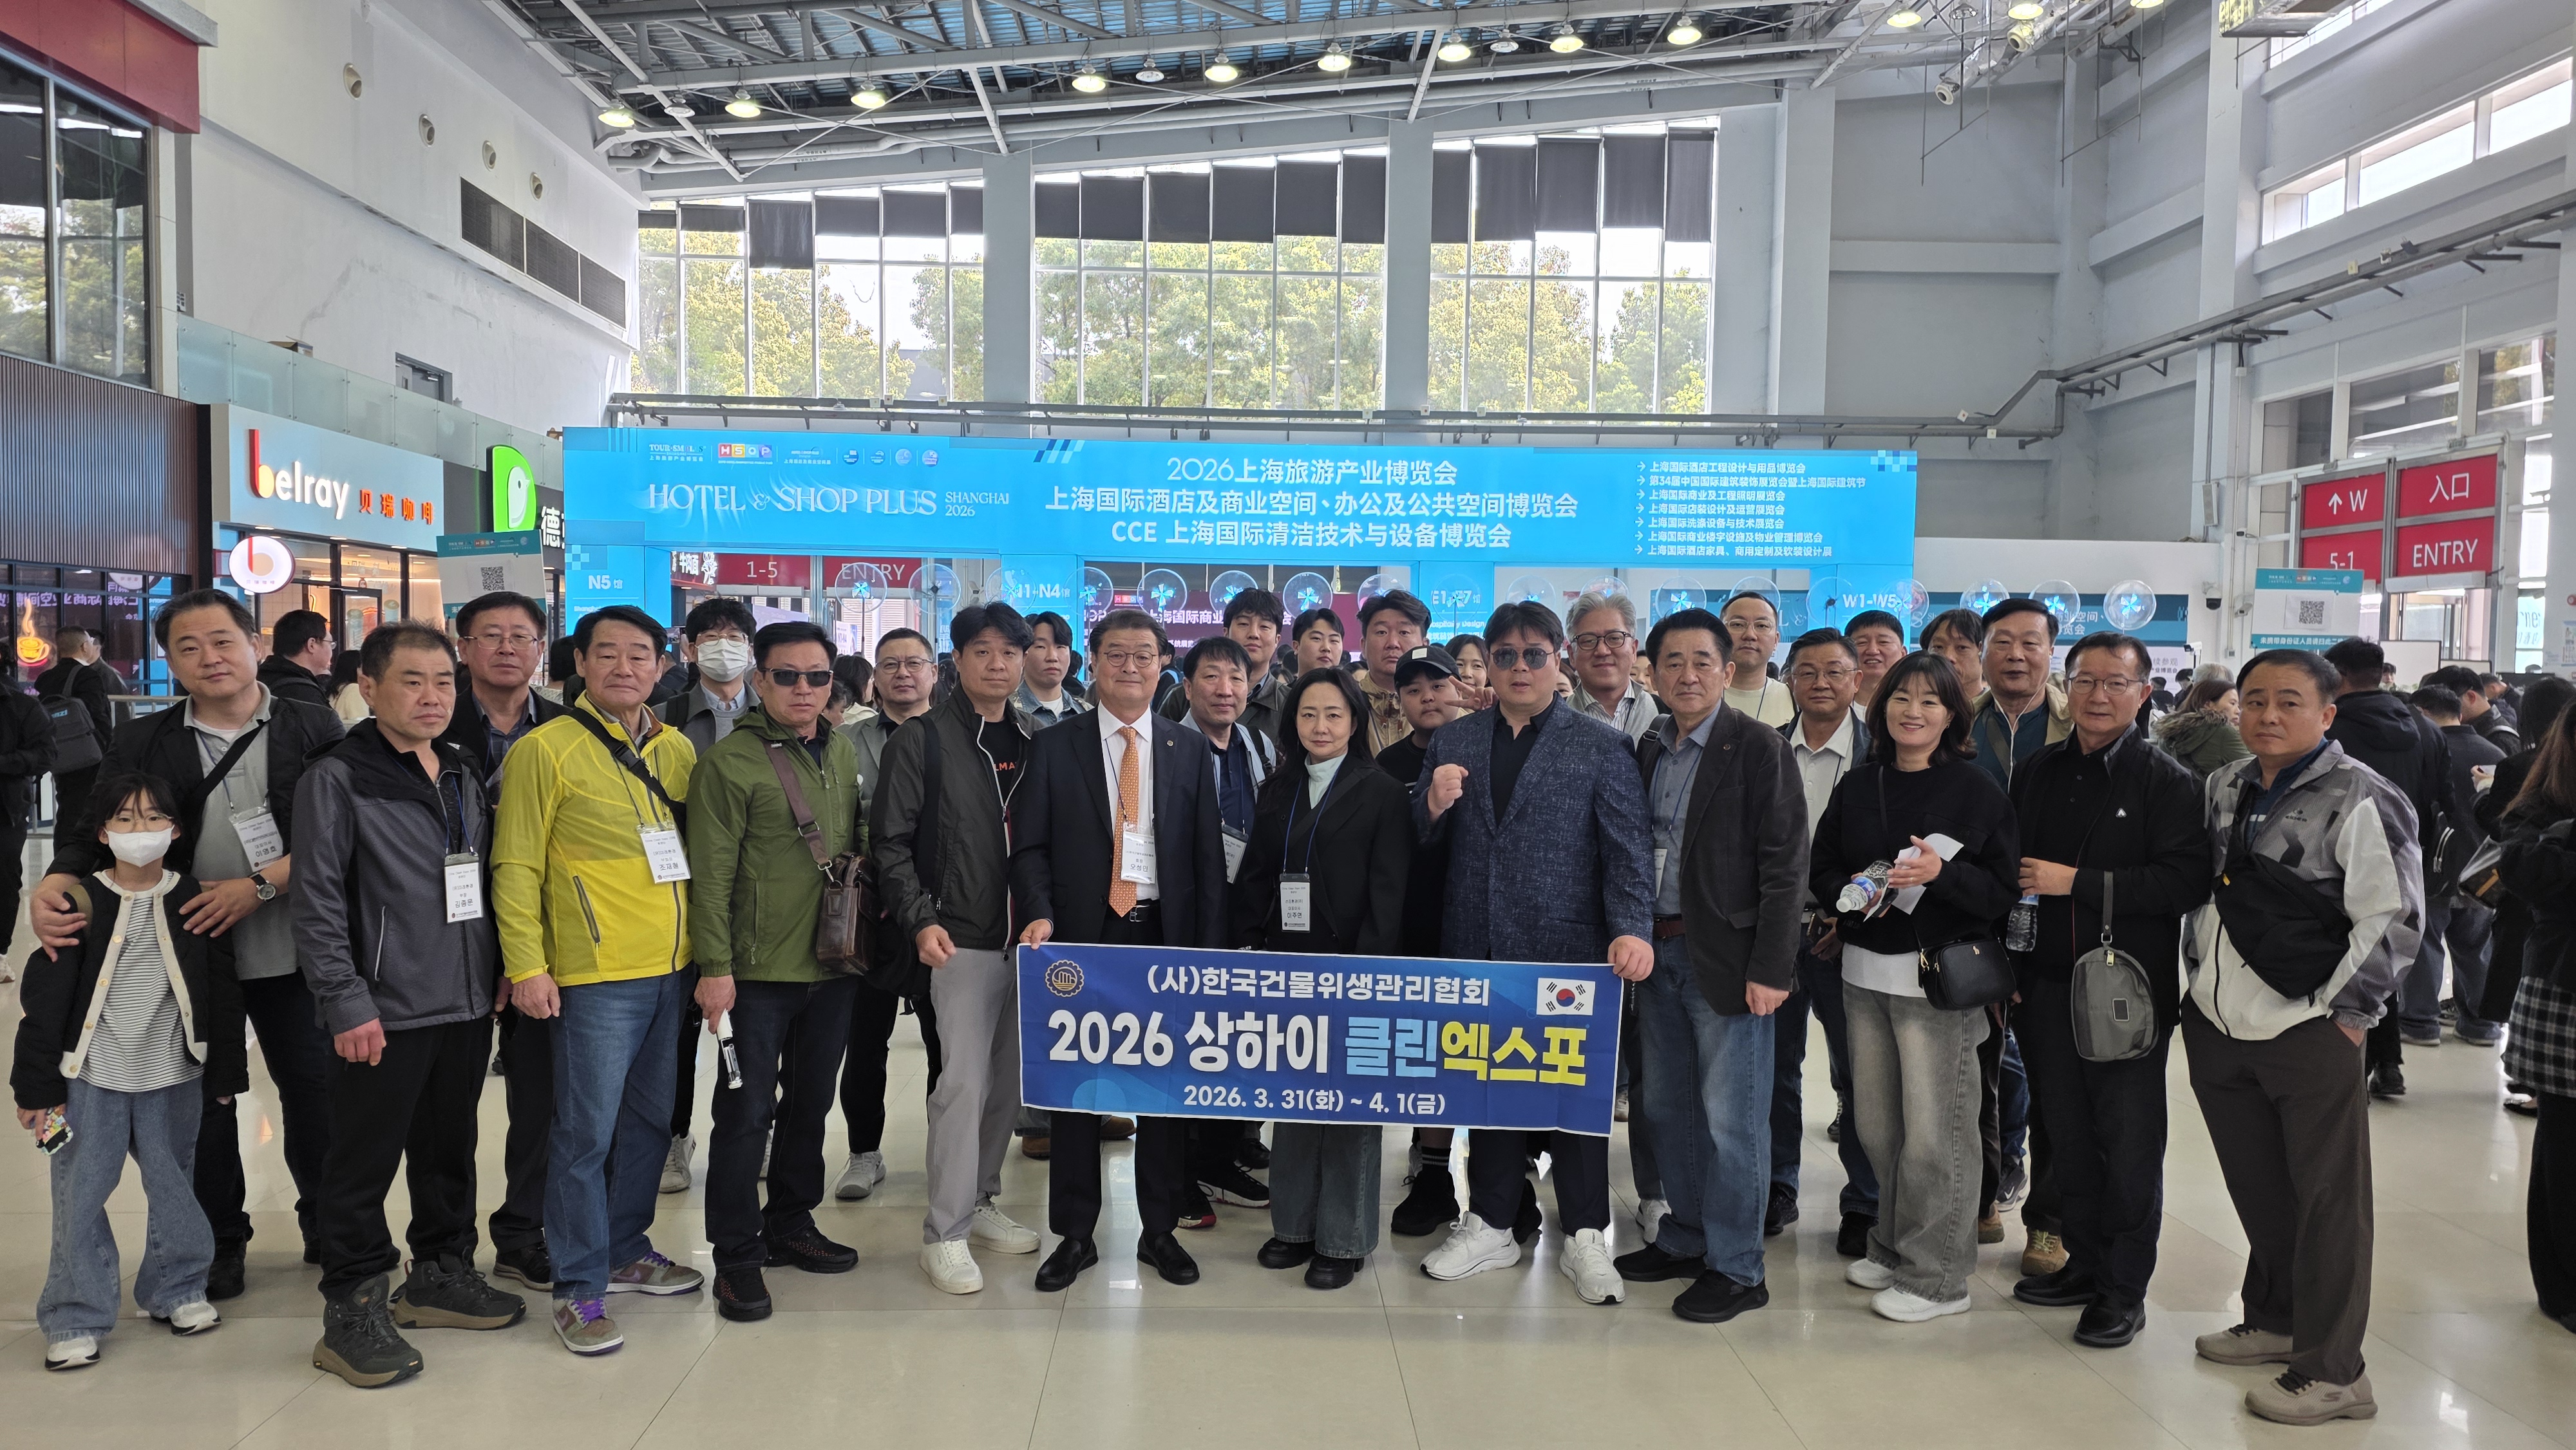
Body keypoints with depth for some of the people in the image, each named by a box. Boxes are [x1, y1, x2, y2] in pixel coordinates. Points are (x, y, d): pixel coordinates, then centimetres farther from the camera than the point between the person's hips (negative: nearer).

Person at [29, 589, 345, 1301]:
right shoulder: (143, 743, 6)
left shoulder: (312, 727, -2)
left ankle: (327, 1226, 28)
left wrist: (260, 884, -18)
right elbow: (93, 832, 4)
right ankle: (220, 1242, 30)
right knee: (203, 1101, 12)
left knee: (316, 1094, 8)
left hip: (292, 954, -2)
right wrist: (52, 887, -16)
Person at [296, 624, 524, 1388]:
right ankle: (352, 1311, 14)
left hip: (467, 1007, 7)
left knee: (450, 1147, 17)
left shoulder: (464, 775, 12)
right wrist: (347, 1003, -17)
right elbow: (317, 904, -13)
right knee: (365, 1161, 2)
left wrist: (498, 973, 14)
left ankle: (442, 1274, 32)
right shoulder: (336, 779, -9)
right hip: (384, 1013, -7)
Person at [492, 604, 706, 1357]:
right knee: (587, 1131, -1)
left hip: (672, 970, 6)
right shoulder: (546, 750, -7)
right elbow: (515, 867, -7)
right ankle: (579, 1288, 10)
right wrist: (526, 965, -12)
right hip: (595, 976, -6)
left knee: (652, 1118, 16)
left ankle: (627, 1251, 32)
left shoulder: (678, 750, 10)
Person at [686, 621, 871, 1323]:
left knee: (811, 1103, 16)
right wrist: (714, 966, -16)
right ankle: (737, 1256, 11)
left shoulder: (843, 755, 10)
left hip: (832, 968, 6)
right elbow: (710, 872, -12)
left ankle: (790, 1225, 31)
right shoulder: (728, 761, -10)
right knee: (747, 1111, 0)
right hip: (758, 974, -6)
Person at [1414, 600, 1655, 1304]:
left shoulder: (1601, 747, 1)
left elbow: (1627, 849, -5)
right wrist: (1434, 807, -12)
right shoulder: (1453, 742, 10)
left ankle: (1584, 1238, 19)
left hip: (1567, 953, -3)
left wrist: (1632, 929, -19)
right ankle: (1492, 1226, 27)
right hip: (1477, 951, 3)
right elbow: (1423, 844, 11)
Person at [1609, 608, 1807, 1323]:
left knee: (1731, 1118, 0)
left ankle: (1736, 1268, 13)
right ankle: (1683, 1240, 31)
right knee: (1669, 1109, 15)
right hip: (1660, 954, 6)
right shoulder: (1650, 749, 10)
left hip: (1727, 958, -6)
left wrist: (1770, 968, -17)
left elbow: (1784, 864, -13)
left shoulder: (1758, 747, -9)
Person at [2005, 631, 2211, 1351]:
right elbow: (2009, 870, 15)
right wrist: (2005, 967, 8)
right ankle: (2084, 1263, 28)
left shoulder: (2167, 781, -5)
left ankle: (2125, 1290, 15)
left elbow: (2184, 882, -16)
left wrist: (2078, 882, -19)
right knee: (2066, 1135, 13)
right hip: (2047, 986, 5)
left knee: (2129, 1143, 3)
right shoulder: (2037, 773, 10)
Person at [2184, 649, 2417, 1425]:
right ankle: (2275, 1321, 35)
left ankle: (2332, 1373, 11)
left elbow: (2393, 920, -12)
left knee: (2326, 1198, 2)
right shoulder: (2224, 789, 10)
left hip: (2310, 1033, -6)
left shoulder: (2360, 799, -10)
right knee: (2255, 1185, 17)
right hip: (2218, 1026, 6)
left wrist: (2342, 1014, -12)